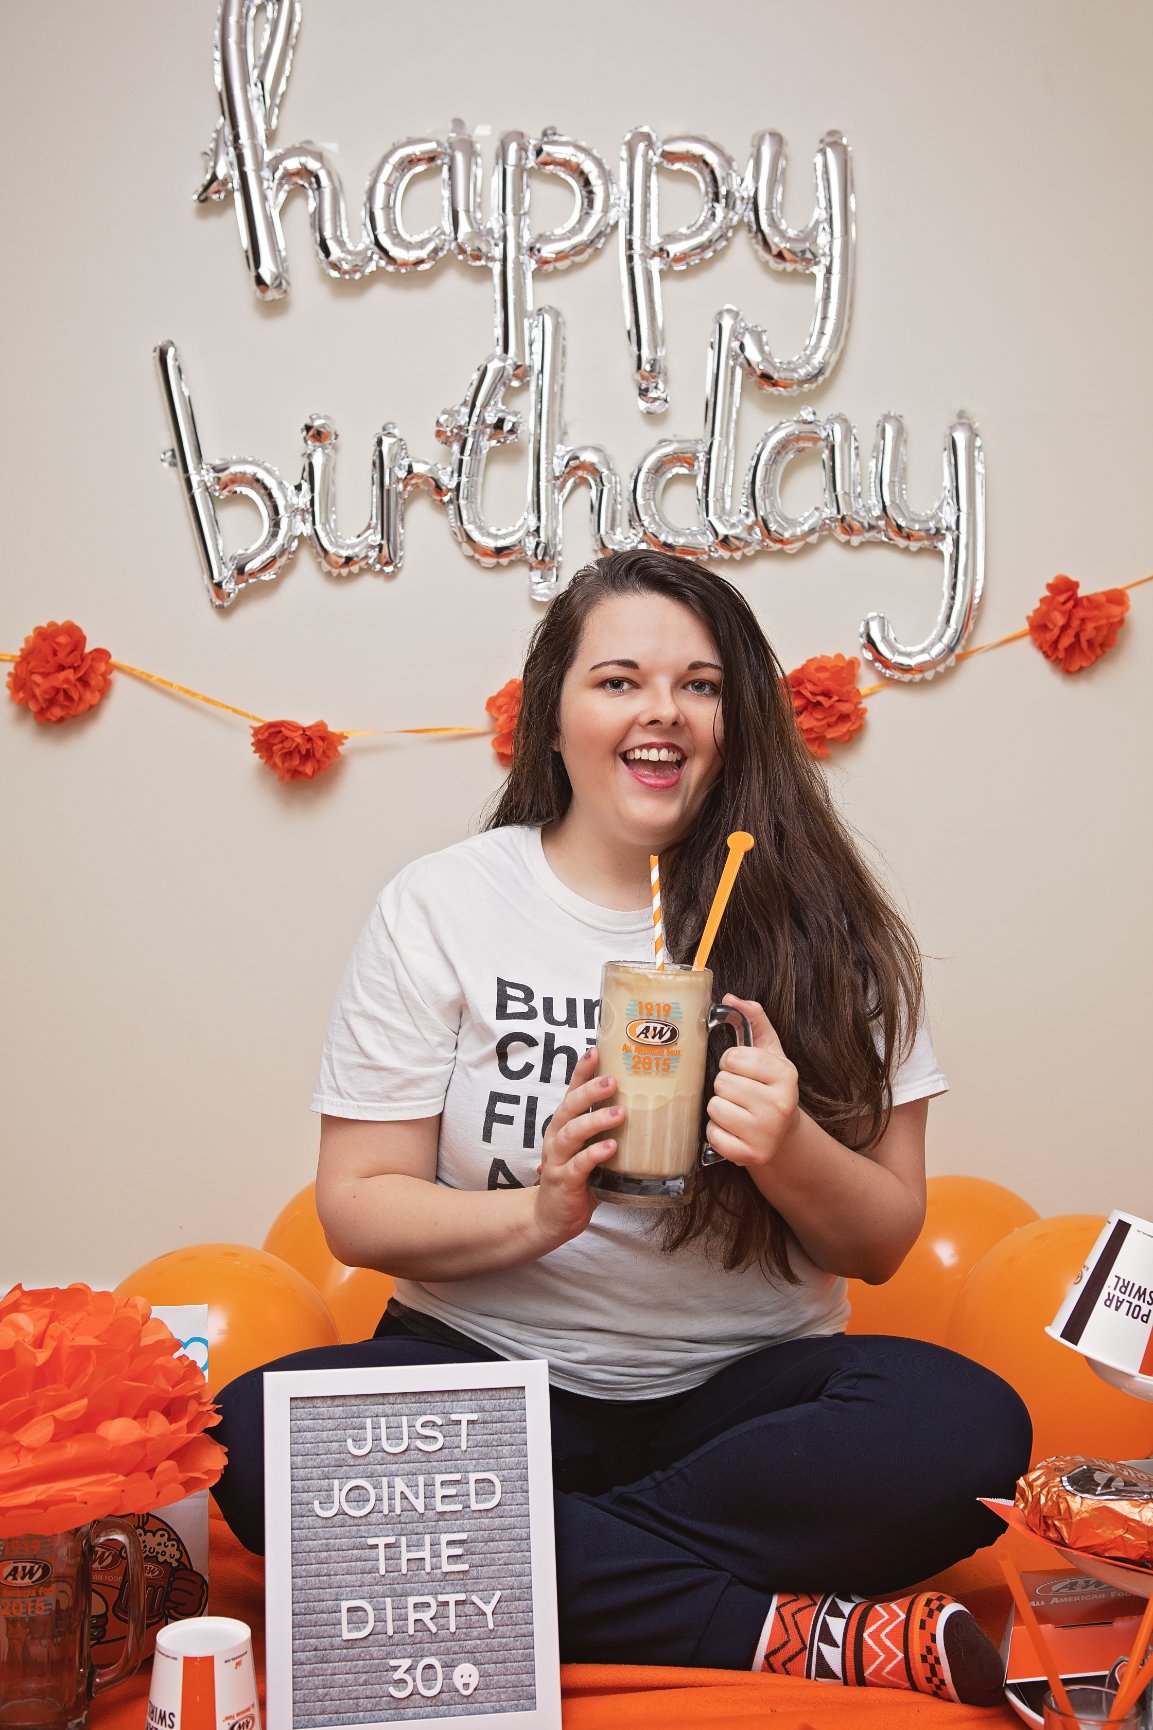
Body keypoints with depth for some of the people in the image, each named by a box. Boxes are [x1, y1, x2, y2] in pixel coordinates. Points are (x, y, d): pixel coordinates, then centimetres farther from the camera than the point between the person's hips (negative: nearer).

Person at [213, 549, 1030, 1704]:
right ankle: (775, 1634, -23)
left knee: (969, 1427, -28)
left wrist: (791, 1154, -19)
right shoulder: (442, 906, 1)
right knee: (259, 1436, -29)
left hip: (747, 1389, 0)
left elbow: (885, 1241, 3)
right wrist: (536, 1211, -20)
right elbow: (354, 1207, 0)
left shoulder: (822, 923, 3)